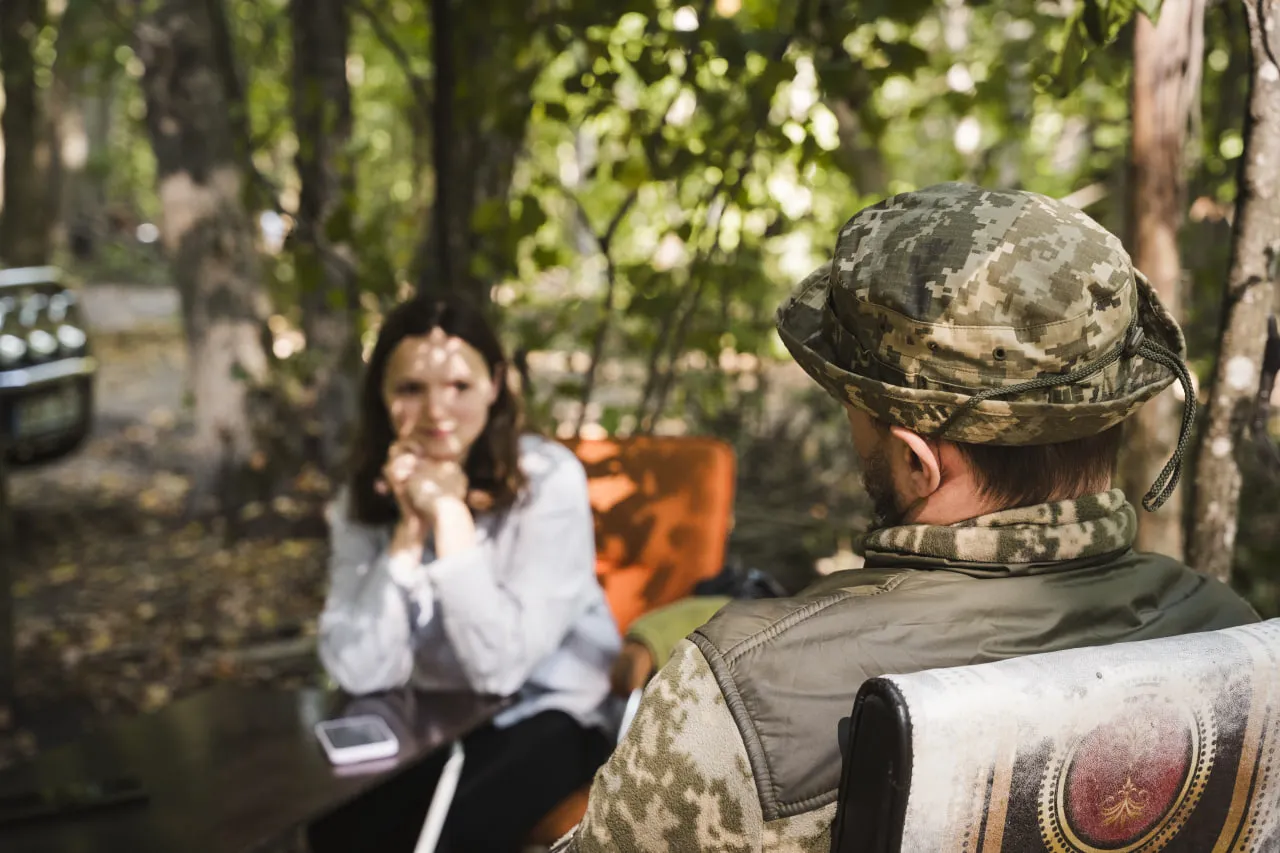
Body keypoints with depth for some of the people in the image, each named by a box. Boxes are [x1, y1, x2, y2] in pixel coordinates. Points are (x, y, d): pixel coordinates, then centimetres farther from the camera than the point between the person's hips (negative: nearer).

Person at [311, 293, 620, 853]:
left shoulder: (549, 478, -18)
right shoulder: (365, 497, -5)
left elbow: (501, 665, -25)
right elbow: (358, 672, -17)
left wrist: (450, 514, -27)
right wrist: (409, 529, -24)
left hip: (548, 711, -3)